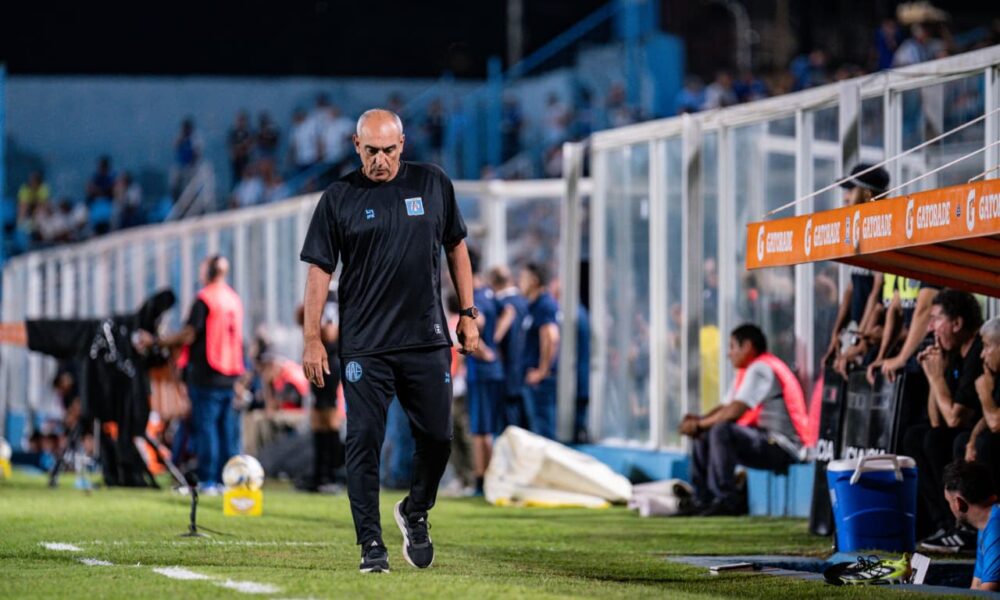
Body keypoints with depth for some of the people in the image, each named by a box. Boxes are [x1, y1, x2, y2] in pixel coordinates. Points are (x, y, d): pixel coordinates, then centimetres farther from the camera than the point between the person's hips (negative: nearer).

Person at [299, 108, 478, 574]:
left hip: (427, 341, 2)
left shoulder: (434, 185, 6)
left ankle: (415, 513, 28)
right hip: (364, 346, -2)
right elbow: (320, 269, 1)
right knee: (364, 442, -6)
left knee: (437, 438, 1)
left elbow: (456, 248, 15)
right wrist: (311, 339, -4)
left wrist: (468, 313, 11)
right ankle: (371, 544, -1)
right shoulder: (338, 199, 0)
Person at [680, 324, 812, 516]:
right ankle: (702, 499, 10)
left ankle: (726, 500, -24)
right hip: (767, 441, 11)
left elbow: (734, 412, -23)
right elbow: (725, 407, 20)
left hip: (783, 448, -11)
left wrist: (700, 424, -12)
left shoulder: (761, 369, -14)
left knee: (721, 430, -31)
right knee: (703, 436, 12)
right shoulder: (747, 370, 20)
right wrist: (698, 422, 0)